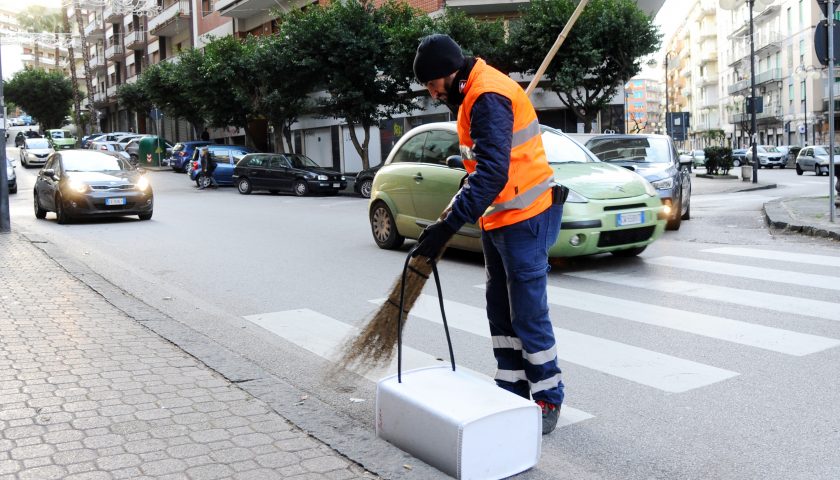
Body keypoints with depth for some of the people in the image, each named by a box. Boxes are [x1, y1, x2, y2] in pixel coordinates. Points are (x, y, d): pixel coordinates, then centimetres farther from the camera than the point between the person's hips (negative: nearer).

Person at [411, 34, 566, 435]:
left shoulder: (488, 97, -21)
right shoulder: (473, 94, 11)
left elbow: (492, 172, -30)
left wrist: (448, 226, -33)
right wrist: (458, 203, 17)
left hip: (524, 219, -10)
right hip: (498, 218, 10)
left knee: (529, 314, -3)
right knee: (501, 311, 14)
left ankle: (548, 398, 12)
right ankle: (511, 391, 25)